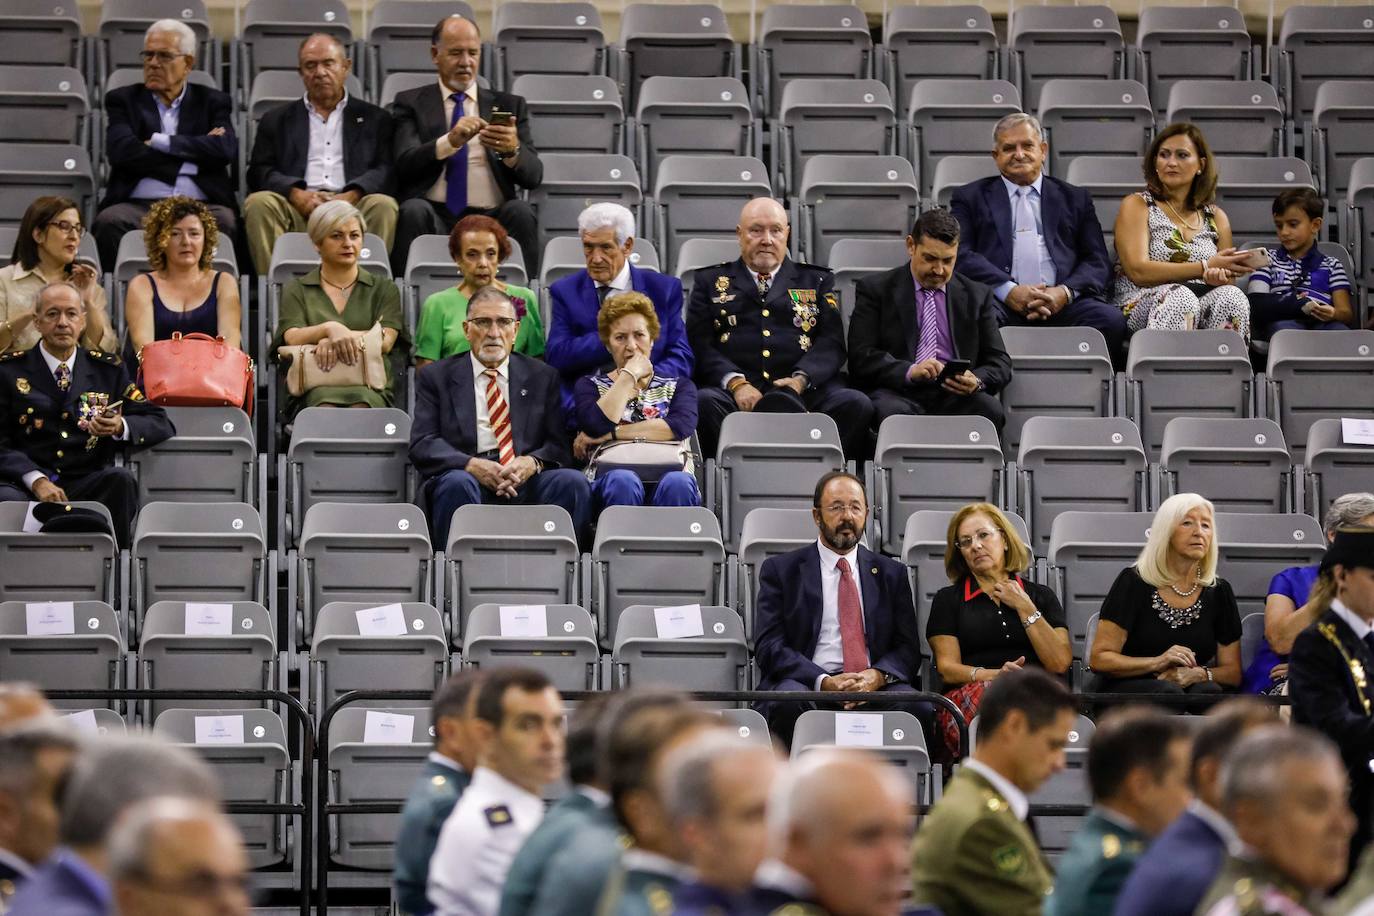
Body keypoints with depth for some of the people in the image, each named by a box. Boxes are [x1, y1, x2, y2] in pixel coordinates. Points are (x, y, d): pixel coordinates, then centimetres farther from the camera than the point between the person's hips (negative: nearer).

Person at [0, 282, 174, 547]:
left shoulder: (108, 370, 16)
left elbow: (161, 425, 11)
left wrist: (121, 427, -13)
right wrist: (37, 481, -18)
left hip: (88, 484, 3)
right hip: (26, 484, -2)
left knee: (121, 478, -29)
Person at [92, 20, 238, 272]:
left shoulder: (213, 102, 18)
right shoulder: (122, 100, 17)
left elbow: (227, 150, -2)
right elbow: (121, 152, -2)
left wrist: (160, 142, -4)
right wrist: (192, 161, -3)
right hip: (138, 204, 0)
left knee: (225, 222, -33)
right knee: (109, 221, -32)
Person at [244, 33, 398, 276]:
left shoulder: (374, 118, 22)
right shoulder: (276, 120, 25)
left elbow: (386, 171, 7)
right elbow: (259, 172, 11)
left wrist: (353, 195, -14)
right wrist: (295, 193, -10)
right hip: (298, 210, 1)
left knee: (383, 206, -32)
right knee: (258, 203, -30)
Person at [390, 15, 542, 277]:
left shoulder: (508, 106, 19)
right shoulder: (411, 103, 14)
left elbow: (534, 174, 7)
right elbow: (405, 164, -3)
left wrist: (513, 150, -17)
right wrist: (450, 141, -22)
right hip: (435, 216, -1)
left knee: (520, 211, -29)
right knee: (414, 210, -33)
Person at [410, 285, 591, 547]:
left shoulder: (542, 377, 20)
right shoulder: (436, 377, 15)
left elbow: (560, 444, 12)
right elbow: (422, 445, 4)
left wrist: (532, 462, -12)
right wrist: (471, 465, -15)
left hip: (525, 483, 2)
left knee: (572, 482, -28)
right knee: (458, 484, -36)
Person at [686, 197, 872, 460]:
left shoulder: (817, 282, 24)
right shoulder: (710, 282, 22)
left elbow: (831, 342, 10)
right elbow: (699, 343, 8)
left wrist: (801, 379, -11)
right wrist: (735, 383, -12)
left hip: (804, 388, 1)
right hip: (735, 390, -1)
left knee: (856, 405, -29)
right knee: (706, 403, -36)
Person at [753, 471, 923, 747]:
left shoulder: (891, 573, 20)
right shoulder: (780, 570, 11)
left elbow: (908, 648, 13)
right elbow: (769, 647, 1)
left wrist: (877, 676, -11)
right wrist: (824, 682, -15)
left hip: (873, 685, 2)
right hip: (806, 684, -2)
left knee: (917, 708, -31)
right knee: (788, 704, -37)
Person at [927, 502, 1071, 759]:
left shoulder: (1041, 596, 22)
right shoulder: (948, 600, 21)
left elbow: (1060, 663, 9)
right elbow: (947, 669, 8)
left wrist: (1026, 609, 7)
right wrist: (995, 675, -10)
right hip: (970, 695, 0)